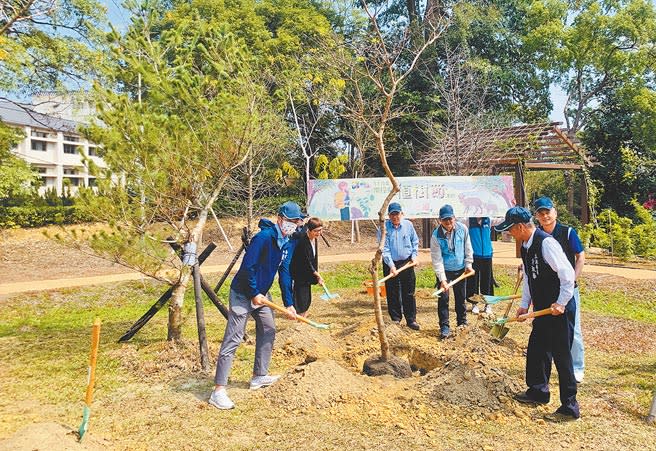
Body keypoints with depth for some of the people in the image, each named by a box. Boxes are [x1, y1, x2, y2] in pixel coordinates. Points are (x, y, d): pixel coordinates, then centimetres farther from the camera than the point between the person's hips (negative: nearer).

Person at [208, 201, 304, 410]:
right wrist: (254, 294, -18)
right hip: (243, 293, -9)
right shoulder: (264, 236, -24)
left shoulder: (286, 243, 3)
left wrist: (289, 305, 5)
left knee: (268, 331, 15)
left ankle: (259, 376, 30)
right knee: (233, 340, -8)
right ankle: (218, 391, -3)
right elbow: (247, 266, -26)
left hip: (262, 294, 9)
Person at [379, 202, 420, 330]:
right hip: (390, 264, -1)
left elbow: (415, 241, 13)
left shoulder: (408, 225, -2)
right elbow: (384, 249, -12)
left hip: (407, 262, 2)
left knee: (409, 293, 6)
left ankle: (411, 319, 16)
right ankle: (395, 319, 21)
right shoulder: (384, 228, -10)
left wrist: (414, 255, 2)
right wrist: (391, 265, -18)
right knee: (392, 294, 7)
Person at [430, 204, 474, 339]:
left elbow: (468, 248, 2)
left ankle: (462, 322, 32)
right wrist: (442, 279, -26)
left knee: (461, 297, 15)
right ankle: (444, 327, 10)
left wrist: (468, 264, 2)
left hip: (460, 269, 3)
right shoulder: (436, 235, -21)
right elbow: (437, 259, -21)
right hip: (444, 270, -3)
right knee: (443, 299, -2)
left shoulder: (462, 229, -13)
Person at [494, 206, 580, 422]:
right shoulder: (525, 247, 8)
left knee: (561, 356, 0)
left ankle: (570, 408, 12)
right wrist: (524, 304, 11)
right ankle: (538, 391, 36)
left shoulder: (546, 243, -21)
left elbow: (567, 273, -23)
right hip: (542, 310, 9)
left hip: (557, 310, -9)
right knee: (536, 351, 19)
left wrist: (561, 303, -22)